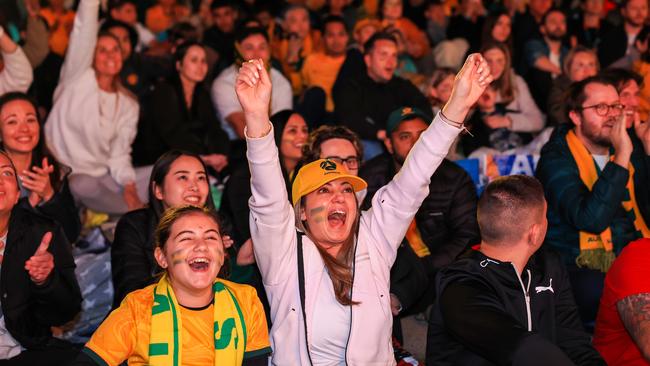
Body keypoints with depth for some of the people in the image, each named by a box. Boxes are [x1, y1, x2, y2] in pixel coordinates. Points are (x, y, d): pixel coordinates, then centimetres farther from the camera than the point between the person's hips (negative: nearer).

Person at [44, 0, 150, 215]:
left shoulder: (128, 105, 11)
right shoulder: (77, 79, 1)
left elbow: (119, 154, 2)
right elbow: (84, 31, -13)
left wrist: (129, 186, -16)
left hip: (103, 180, 4)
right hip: (66, 179, -4)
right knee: (85, 185, -38)